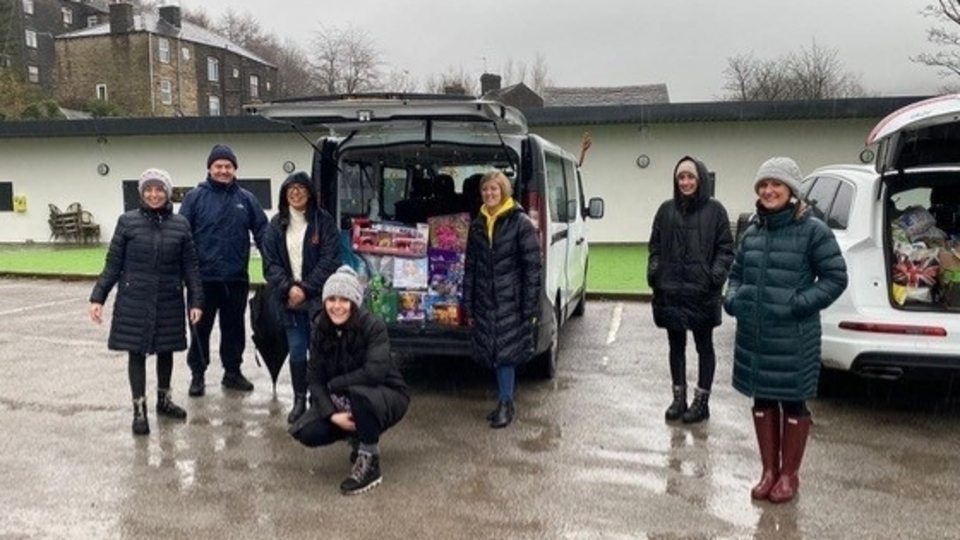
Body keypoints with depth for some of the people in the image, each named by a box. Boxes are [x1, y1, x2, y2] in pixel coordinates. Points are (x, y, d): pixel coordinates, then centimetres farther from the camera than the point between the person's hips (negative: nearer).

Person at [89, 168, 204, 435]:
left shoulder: (181, 224, 0)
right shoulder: (127, 221, -3)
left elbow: (190, 267, 2)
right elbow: (113, 264, 0)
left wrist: (196, 301, -3)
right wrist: (98, 297, -5)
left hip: (169, 301, 2)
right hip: (134, 301, -1)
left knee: (166, 350, 14)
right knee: (137, 352, 4)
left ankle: (164, 400, 33)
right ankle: (139, 410, 15)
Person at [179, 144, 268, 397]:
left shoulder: (246, 199, 5)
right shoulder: (195, 197, -1)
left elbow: (262, 232, 4)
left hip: (236, 278, 2)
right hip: (204, 278, -2)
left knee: (234, 327, 13)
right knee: (201, 328, 9)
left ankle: (233, 371, 27)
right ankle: (197, 374, 21)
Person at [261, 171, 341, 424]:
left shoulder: (324, 221, -2)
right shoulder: (277, 224, 8)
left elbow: (329, 261, -8)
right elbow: (270, 263, 3)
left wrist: (305, 288, -14)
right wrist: (289, 288, -12)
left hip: (317, 299, -2)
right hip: (288, 299, 3)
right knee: (296, 351, 7)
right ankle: (299, 400, 18)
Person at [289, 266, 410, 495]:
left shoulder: (374, 326, -23)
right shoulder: (321, 330, -8)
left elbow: (374, 372, -35)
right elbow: (314, 377, -9)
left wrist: (334, 384, -21)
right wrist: (332, 414, -24)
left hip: (387, 397, -6)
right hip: (343, 401, 6)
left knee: (358, 393, -38)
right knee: (306, 433, -15)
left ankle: (370, 463, -16)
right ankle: (359, 436, 14)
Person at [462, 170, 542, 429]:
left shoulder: (521, 223, -7)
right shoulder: (477, 225, 9)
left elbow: (532, 267, -9)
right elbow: (470, 266, 12)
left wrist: (530, 308, -12)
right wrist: (468, 306, 9)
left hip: (511, 300, -5)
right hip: (485, 301, 5)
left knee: (505, 351, -2)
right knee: (494, 351, 9)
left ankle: (505, 403, 10)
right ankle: (505, 403, 21)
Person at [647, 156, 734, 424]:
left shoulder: (714, 210, -2)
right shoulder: (666, 209, 8)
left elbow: (725, 249, -3)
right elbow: (654, 246, 12)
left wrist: (715, 276, -15)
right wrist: (654, 272, -2)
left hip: (702, 292, -3)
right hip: (670, 291, 4)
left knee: (704, 346, 9)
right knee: (676, 345, 12)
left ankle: (701, 401, 18)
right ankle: (679, 398, 24)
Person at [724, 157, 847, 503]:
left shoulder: (813, 230, -9)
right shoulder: (752, 231, 8)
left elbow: (836, 278, -7)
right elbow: (736, 273, 19)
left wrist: (800, 304, -18)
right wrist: (733, 299, 0)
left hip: (794, 338, -5)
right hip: (753, 335, 5)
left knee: (792, 402, 9)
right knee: (762, 400, 14)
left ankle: (789, 474, 25)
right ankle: (769, 470, 29)